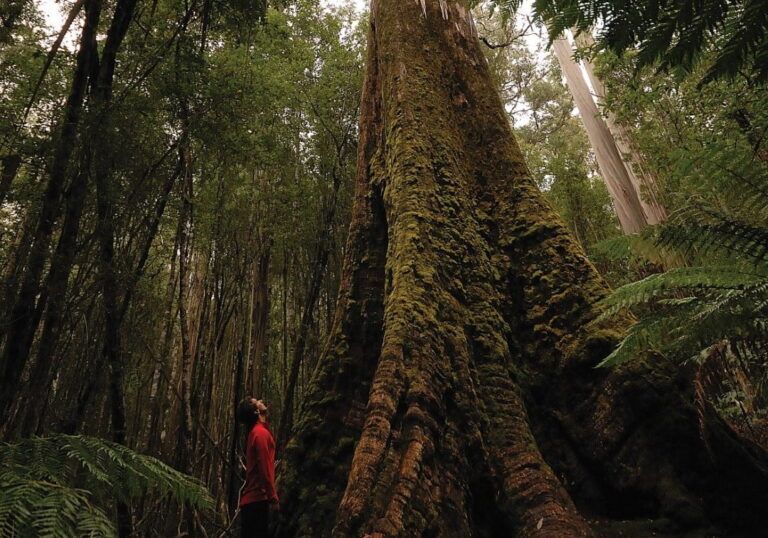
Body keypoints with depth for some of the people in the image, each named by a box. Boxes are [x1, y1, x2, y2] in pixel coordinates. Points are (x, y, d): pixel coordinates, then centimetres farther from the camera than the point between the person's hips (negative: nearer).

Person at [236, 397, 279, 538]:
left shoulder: (254, 432, 16)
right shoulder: (261, 433, -13)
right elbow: (265, 469, -19)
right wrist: (273, 497, -18)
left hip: (251, 498, 9)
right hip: (258, 498, -9)